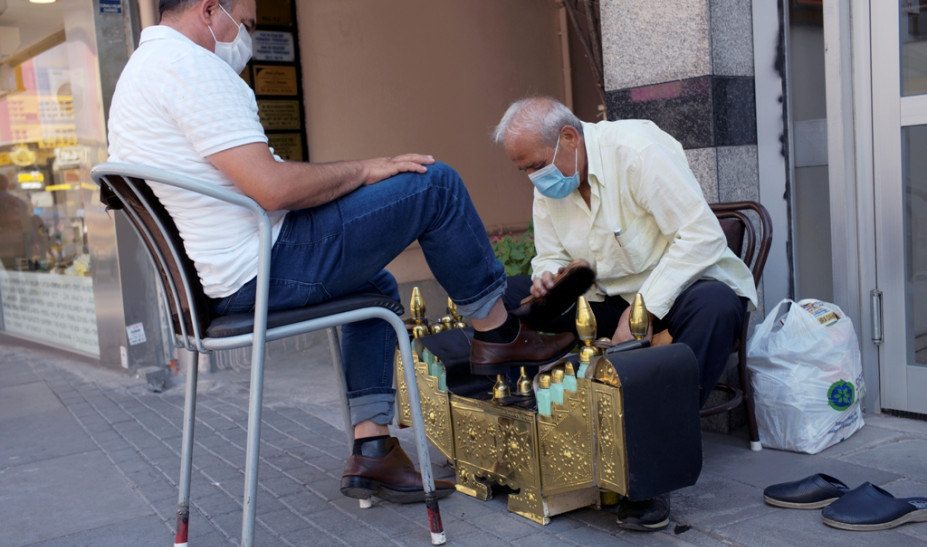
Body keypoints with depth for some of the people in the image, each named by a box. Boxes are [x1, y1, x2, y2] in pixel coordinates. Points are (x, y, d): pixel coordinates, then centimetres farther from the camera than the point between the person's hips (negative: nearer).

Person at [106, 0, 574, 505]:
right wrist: (365, 170, -10)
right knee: (435, 185, -6)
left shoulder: (140, 72, 19)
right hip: (263, 271, -11)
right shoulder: (188, 65, -15)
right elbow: (273, 188, -24)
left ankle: (371, 452, 20)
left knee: (374, 287, 29)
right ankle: (497, 332, 11)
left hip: (221, 283, 11)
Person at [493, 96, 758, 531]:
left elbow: (702, 235, -26)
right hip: (609, 300, 6)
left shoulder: (636, 148, -21)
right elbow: (552, 257, 8)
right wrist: (546, 280, -18)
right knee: (507, 298, -8)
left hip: (682, 286, -5)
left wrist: (643, 309, -30)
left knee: (716, 304, -40)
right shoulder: (548, 184, 0)